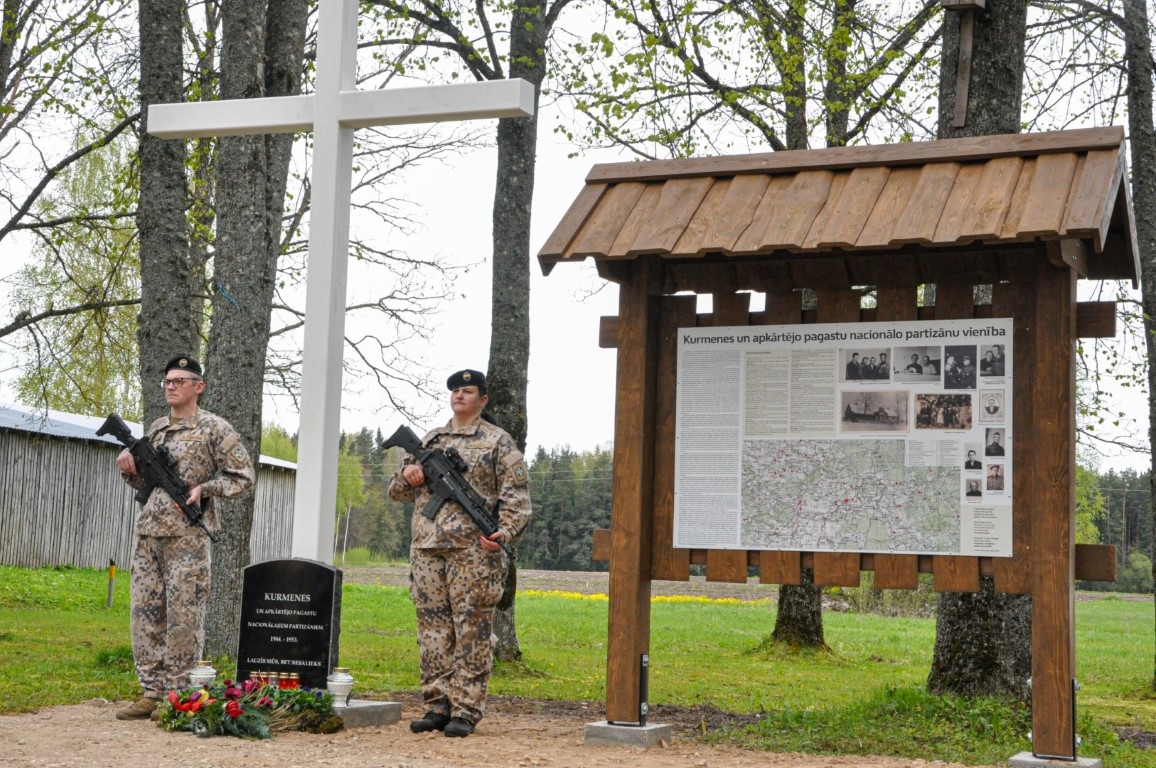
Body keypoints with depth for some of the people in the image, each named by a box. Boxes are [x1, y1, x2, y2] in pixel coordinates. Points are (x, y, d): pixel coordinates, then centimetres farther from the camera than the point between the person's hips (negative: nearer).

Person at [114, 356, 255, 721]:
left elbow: (242, 476, -3)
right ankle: (151, 692, 12)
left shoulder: (215, 429, -2)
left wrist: (203, 490, -14)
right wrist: (129, 466, 5)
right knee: (145, 610, 5)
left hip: (187, 536, -6)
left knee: (183, 615, -4)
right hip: (148, 533, 6)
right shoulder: (155, 429, 16)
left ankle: (178, 695, 3)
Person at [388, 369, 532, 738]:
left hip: (472, 550, -5)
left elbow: (516, 494, -3)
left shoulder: (498, 441, 5)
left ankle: (465, 711, -1)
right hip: (426, 548, 5)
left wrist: (505, 531, -19)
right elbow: (396, 491, 24)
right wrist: (408, 474, 1)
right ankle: (437, 705, 12)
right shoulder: (428, 441, 20)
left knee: (471, 631, -4)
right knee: (433, 628, 6)